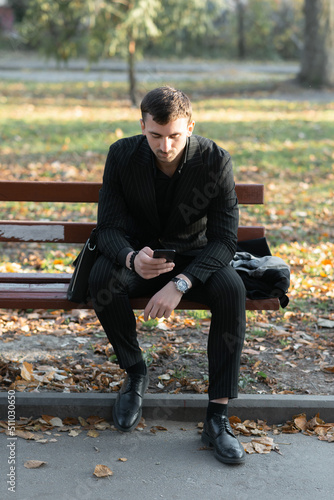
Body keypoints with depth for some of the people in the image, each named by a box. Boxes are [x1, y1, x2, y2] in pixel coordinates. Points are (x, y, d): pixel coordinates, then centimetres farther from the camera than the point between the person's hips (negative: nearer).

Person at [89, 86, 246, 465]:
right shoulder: (122, 155, -15)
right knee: (101, 278, -32)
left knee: (232, 290, -32)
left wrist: (180, 283, -35)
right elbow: (107, 228, -14)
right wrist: (132, 258, -39)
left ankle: (218, 416, -25)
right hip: (138, 253, 1)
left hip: (194, 257, -1)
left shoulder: (215, 160, -18)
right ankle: (134, 372, -7)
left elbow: (225, 239, -19)